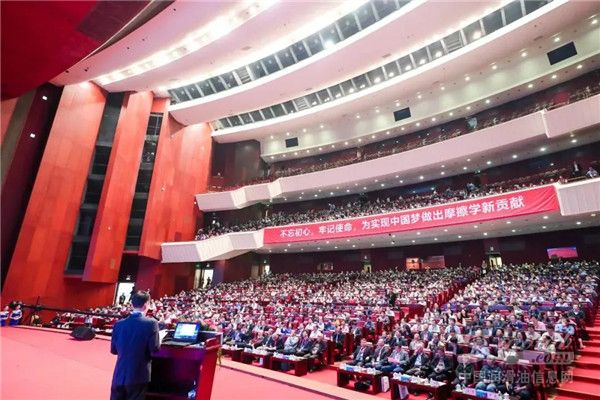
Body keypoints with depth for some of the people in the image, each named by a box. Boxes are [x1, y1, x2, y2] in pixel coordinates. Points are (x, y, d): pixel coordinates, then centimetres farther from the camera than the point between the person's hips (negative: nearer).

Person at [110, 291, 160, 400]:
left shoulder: (119, 324, 0)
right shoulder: (151, 323, -15)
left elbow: (113, 350, 7)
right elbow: (155, 349, -16)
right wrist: (159, 340, 4)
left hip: (119, 375, 5)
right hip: (138, 375, -4)